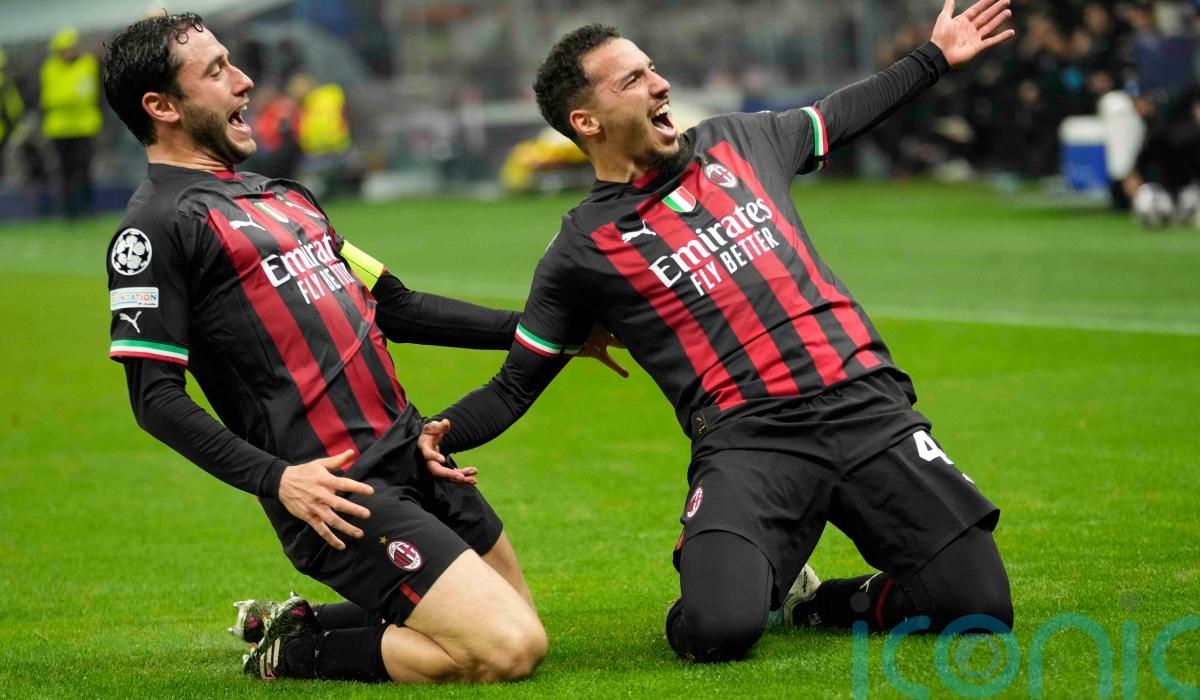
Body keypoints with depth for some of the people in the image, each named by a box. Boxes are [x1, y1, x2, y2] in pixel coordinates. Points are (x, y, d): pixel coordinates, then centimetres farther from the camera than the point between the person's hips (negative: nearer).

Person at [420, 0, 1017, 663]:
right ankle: (759, 585, 9)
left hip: (866, 406, 4)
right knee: (718, 630, -30)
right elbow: (514, 386, 9)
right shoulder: (584, 252, 4)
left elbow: (836, 117, 35)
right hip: (747, 439, -4)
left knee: (981, 604, -11)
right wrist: (443, 431, -12)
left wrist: (936, 58, 42)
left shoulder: (736, 141, 16)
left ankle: (811, 601, 16)